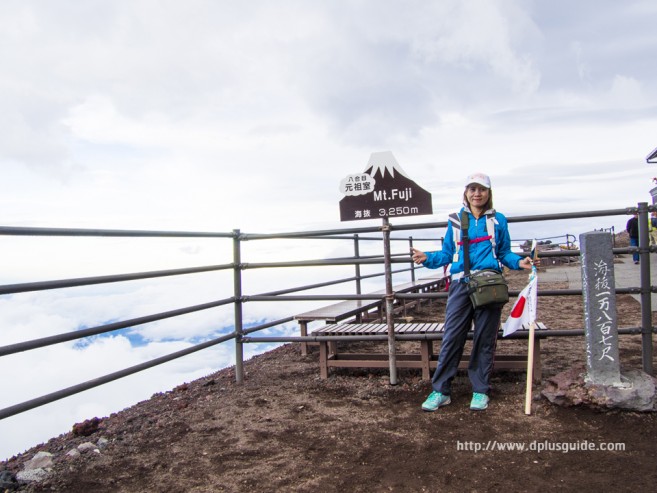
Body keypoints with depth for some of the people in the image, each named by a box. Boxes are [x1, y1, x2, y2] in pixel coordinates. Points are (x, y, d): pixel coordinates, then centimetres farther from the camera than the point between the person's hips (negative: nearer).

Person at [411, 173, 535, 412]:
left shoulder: (498, 220, 10)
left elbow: (504, 253, 14)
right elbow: (447, 254, 12)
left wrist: (519, 262, -5)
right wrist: (427, 258, -4)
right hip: (461, 284, 0)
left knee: (485, 339, 6)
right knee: (451, 338, -2)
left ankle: (480, 391, 18)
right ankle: (441, 391, 6)